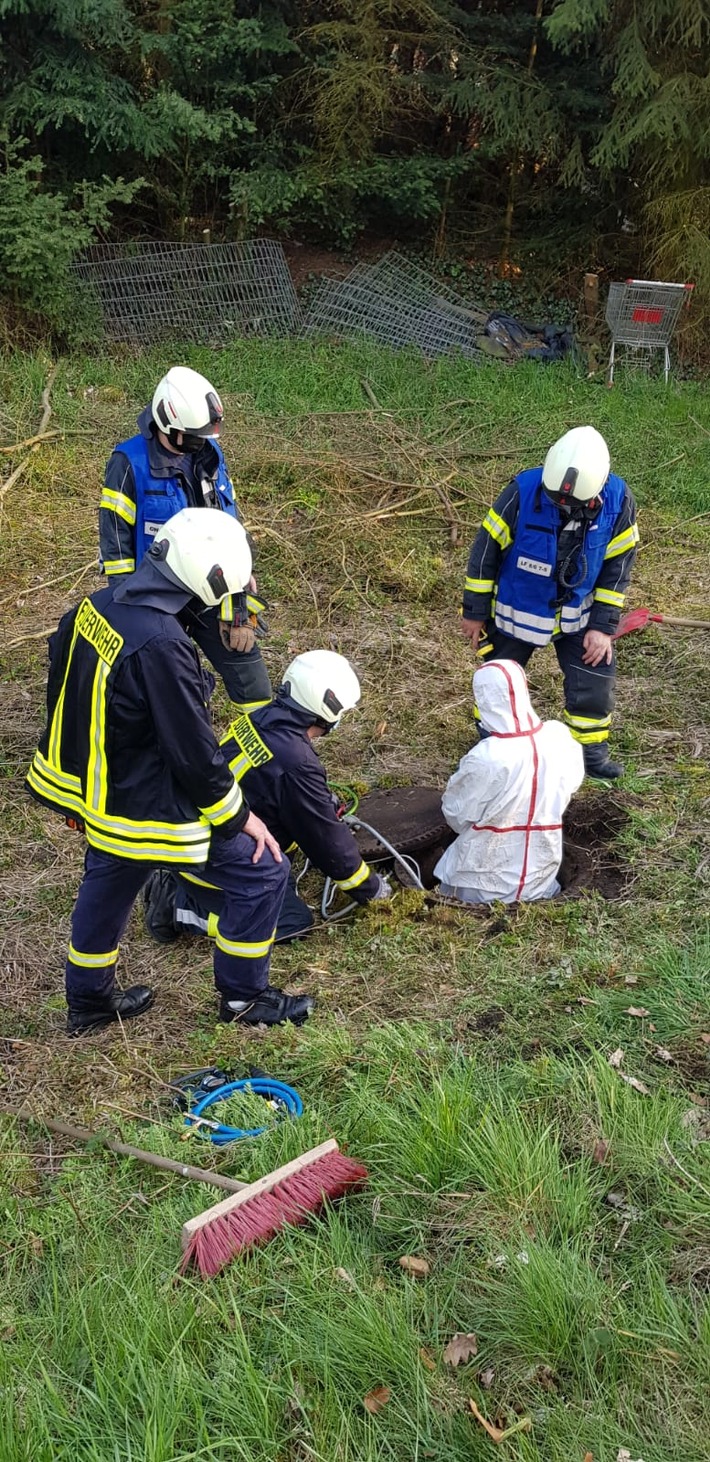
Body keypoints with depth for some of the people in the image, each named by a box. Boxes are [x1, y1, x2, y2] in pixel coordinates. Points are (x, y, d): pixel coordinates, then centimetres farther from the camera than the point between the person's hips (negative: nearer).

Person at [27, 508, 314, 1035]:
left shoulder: (97, 606, -4)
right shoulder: (161, 645, -31)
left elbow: (67, 693, 9)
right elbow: (194, 751, -24)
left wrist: (81, 789, 22)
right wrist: (239, 817, -9)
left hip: (95, 788, 9)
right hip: (146, 809, -9)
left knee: (107, 887, 29)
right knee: (262, 873, 6)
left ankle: (88, 1000, 48)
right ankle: (243, 996, 23)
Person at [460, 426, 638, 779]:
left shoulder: (618, 502, -22)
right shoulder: (522, 492, -30)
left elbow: (617, 566, -9)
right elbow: (486, 551, -18)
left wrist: (602, 626, -10)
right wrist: (475, 612, -10)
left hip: (577, 612, 2)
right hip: (517, 609, -2)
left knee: (594, 677, 4)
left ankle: (591, 751, 26)